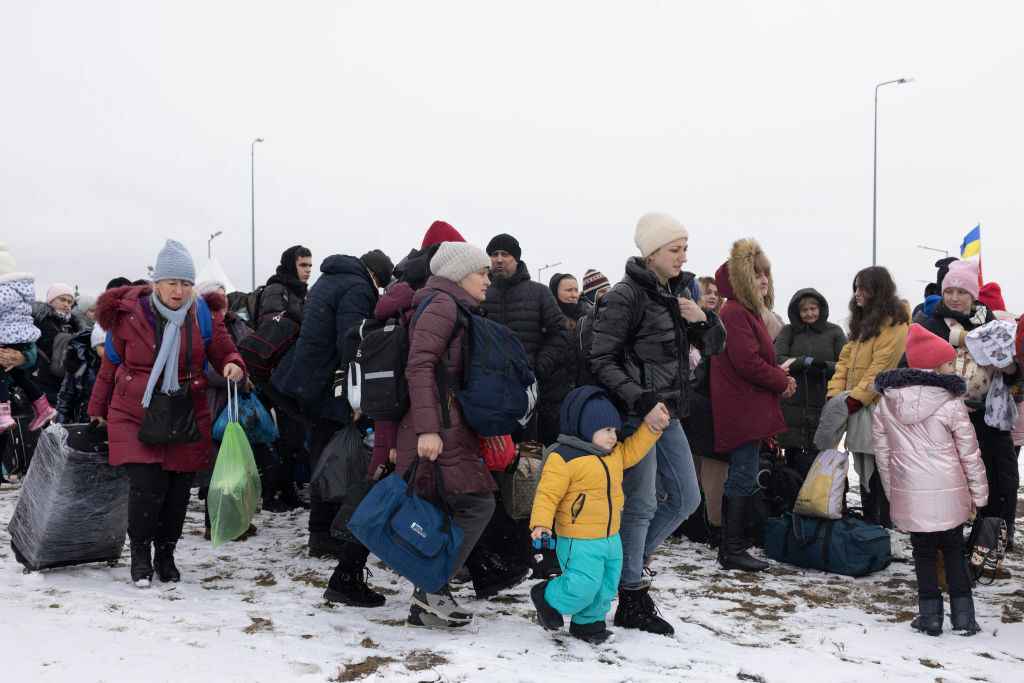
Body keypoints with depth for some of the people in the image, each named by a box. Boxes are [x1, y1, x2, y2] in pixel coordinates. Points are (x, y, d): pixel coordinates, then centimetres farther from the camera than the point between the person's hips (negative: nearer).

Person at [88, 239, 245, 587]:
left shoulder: (203, 316, -1)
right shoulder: (129, 314, -4)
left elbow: (225, 353, 6)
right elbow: (111, 364, 8)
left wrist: (233, 366, -20)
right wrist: (98, 408, 17)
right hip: (135, 415, -2)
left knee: (178, 488, 5)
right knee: (146, 484, -13)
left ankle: (166, 555, 24)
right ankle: (140, 553, 10)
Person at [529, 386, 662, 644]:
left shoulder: (614, 454, 9)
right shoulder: (563, 458, -16)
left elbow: (631, 450, 25)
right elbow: (548, 492, -18)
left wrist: (652, 427, 15)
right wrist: (541, 522, -27)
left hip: (611, 536, 8)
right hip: (578, 542, -8)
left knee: (606, 586, 15)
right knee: (582, 585, -10)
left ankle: (587, 622, 35)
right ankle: (548, 598, 17)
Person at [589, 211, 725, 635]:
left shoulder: (680, 291, 11)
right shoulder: (627, 295, -14)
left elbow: (713, 347, 15)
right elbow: (602, 361, -17)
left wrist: (702, 319, -7)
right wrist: (644, 403, -23)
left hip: (666, 413, 8)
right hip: (635, 413, -8)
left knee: (686, 498, 13)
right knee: (641, 504, -2)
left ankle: (625, 561, 28)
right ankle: (632, 601, 12)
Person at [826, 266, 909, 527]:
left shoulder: (894, 323, -9)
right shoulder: (862, 321, 19)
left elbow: (881, 367, -16)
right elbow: (846, 358, 14)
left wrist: (856, 398, -19)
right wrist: (835, 393, 1)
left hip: (879, 408, -8)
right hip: (856, 408, 9)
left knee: (881, 472, -5)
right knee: (865, 469, 14)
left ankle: (885, 528, 1)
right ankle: (868, 524, 22)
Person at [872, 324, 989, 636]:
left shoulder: (885, 404, 0)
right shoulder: (951, 403, -10)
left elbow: (882, 453, 7)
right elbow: (969, 453, -3)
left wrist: (892, 491, 16)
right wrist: (978, 494, 7)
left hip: (908, 493, 2)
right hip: (949, 493, -2)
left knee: (923, 552, 12)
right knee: (953, 550, 13)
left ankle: (930, 615, 14)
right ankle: (963, 616, 15)